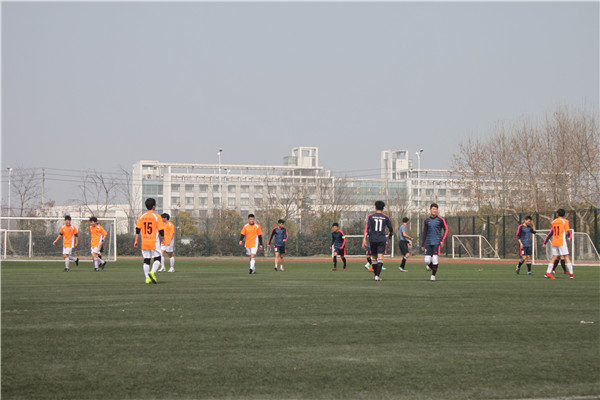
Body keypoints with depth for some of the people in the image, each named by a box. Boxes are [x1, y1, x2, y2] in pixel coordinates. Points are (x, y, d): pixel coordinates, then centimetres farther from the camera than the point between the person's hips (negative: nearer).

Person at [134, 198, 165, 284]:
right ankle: (153, 272, -18)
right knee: (157, 258, 5)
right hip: (154, 242, -4)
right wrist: (163, 238, 10)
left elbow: (137, 229, 4)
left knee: (146, 260, 9)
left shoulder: (141, 217, 6)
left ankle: (147, 277, 3)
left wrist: (136, 240, 9)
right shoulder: (157, 216, -6)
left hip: (144, 242, 4)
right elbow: (161, 231, -7)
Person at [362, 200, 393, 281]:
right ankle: (377, 275, -20)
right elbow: (391, 229, 10)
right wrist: (390, 235, 31)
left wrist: (364, 239, -7)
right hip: (382, 240, -1)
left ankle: (375, 274, 23)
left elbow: (367, 228, -5)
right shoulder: (385, 217, 4)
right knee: (380, 257, -7)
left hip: (372, 240, 1)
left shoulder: (371, 216, 3)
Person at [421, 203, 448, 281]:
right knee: (427, 260, -6)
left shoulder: (440, 220, 1)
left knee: (435, 260, -11)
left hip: (437, 243, -2)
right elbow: (424, 233, 15)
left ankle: (433, 275, 5)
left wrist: (442, 240, -6)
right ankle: (430, 266, 27)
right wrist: (422, 245, 14)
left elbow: (446, 230, 4)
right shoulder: (426, 221, 9)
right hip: (428, 243, 2)